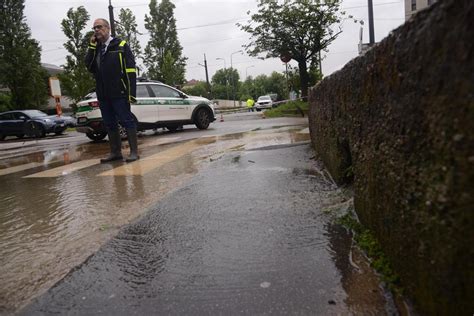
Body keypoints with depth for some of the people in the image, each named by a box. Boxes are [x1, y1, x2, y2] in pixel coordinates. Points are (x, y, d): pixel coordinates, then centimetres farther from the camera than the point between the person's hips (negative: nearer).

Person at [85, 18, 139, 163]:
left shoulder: (121, 45, 1)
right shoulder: (95, 48, 18)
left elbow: (130, 69, -8)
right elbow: (89, 66, 5)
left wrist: (132, 92, -17)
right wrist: (92, 46, 0)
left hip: (119, 93, -6)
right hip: (103, 95, 6)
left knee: (127, 121, -3)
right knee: (109, 124, 9)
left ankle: (134, 151, 1)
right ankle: (115, 152, 16)